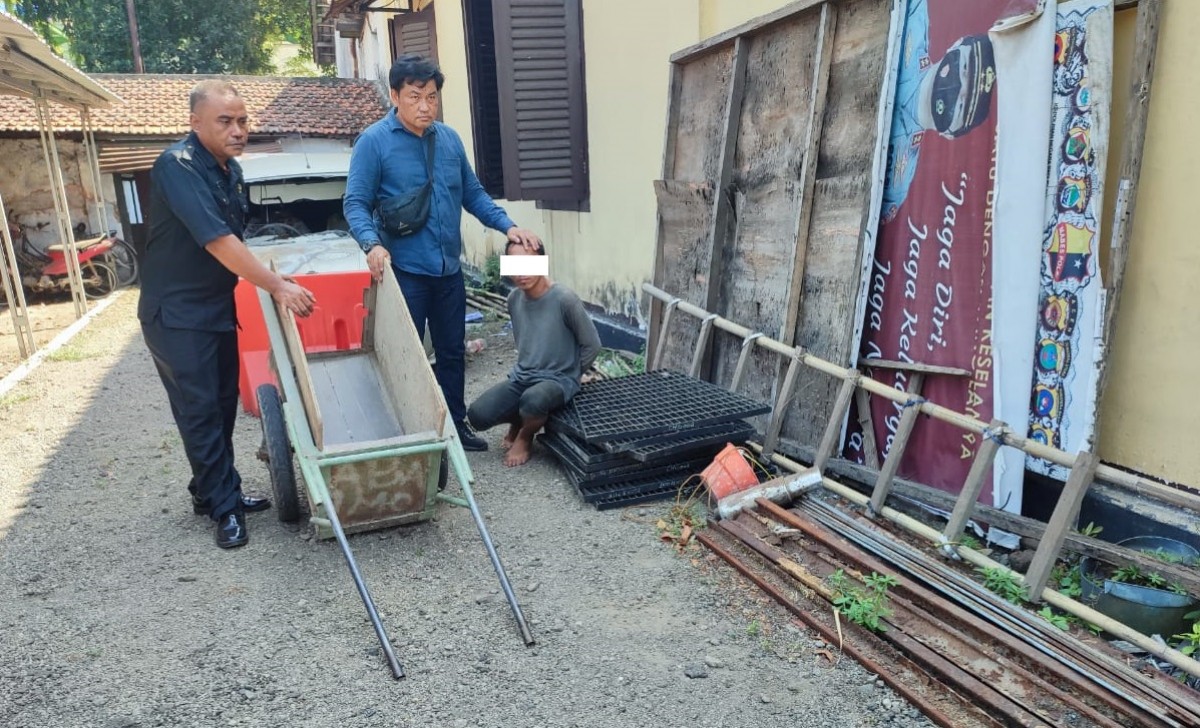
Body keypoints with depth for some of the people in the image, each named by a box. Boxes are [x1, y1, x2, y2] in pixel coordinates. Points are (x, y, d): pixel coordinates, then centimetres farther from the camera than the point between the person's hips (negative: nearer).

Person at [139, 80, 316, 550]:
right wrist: (278, 287, -28)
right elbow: (217, 241, -28)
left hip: (217, 306, 8)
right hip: (176, 312, -8)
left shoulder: (229, 168, 6)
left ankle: (214, 491, 26)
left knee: (223, 404, 13)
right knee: (199, 410, -2)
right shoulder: (178, 166, -20)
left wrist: (268, 278, 11)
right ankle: (223, 507, 7)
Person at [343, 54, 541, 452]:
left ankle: (456, 423, 31)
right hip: (404, 271, -5)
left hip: (448, 269, 6)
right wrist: (372, 244, -28)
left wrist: (508, 226, 1)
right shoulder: (374, 142, -8)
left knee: (452, 351, 15)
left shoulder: (449, 138, 8)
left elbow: (473, 193, 14)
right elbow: (355, 203, -9)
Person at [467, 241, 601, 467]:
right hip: (520, 377, 6)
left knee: (532, 400, -39)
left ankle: (525, 437, -3)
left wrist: (570, 376, -1)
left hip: (558, 380, -6)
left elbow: (592, 345, -10)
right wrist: (527, 367, 13)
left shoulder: (565, 299, -19)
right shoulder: (514, 298, 2)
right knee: (477, 414, -15)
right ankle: (521, 419, 18)